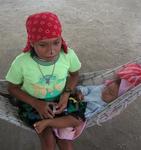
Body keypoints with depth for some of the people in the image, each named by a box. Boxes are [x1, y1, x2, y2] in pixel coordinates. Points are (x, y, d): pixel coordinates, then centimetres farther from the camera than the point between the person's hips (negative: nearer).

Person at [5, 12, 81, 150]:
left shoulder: (69, 55, -23)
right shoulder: (21, 63, -27)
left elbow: (74, 74, 0)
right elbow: (12, 88, -9)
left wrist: (66, 94, -16)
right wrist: (36, 104, -20)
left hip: (59, 100, 2)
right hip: (32, 103, -1)